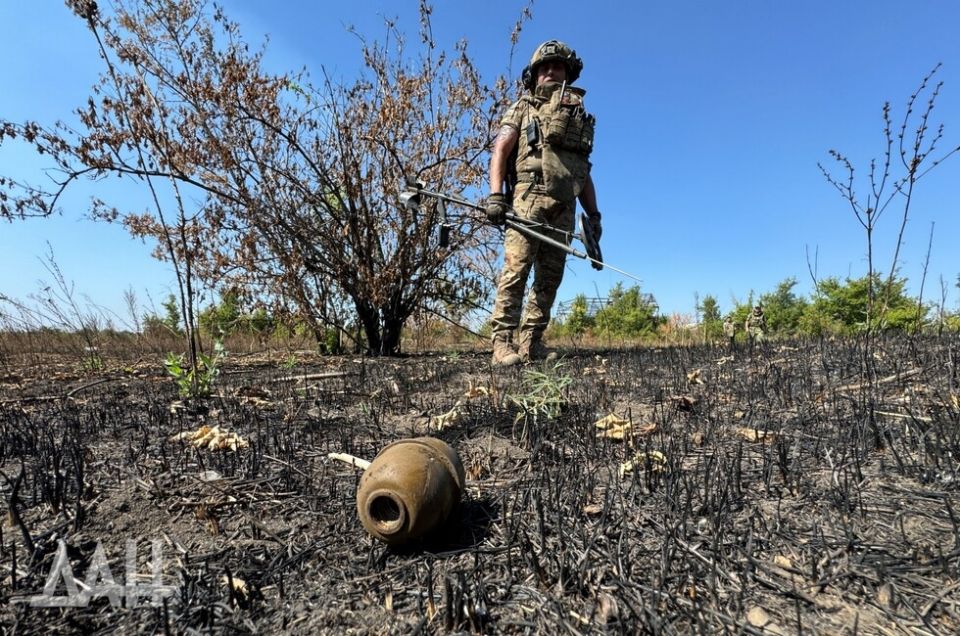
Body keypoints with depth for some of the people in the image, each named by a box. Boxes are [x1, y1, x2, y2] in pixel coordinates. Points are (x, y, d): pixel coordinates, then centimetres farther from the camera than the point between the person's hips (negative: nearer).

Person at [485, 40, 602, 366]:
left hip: (564, 208, 5)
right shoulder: (523, 107, 17)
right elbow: (500, 150, 3)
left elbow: (584, 172, 26)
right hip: (528, 198, -4)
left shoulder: (580, 116, 28)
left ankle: (531, 341, 7)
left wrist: (593, 214, 16)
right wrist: (496, 195, -13)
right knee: (516, 269, -14)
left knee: (550, 277, 1)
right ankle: (503, 342, -13)